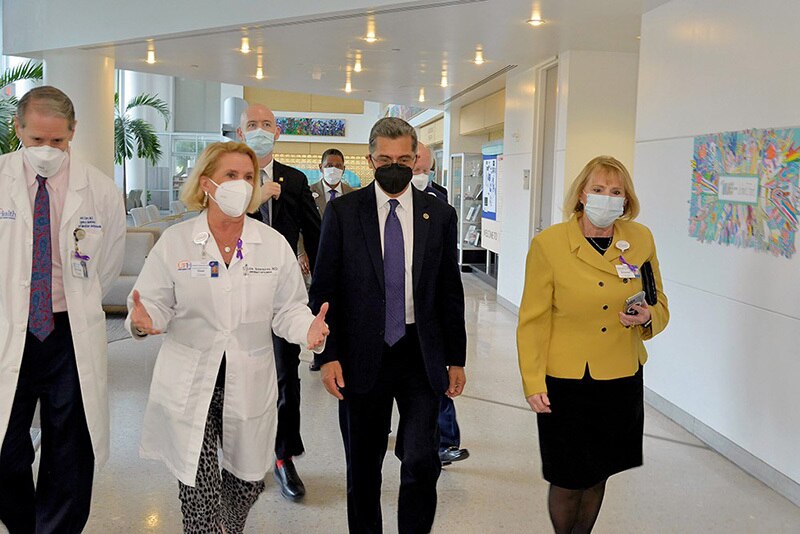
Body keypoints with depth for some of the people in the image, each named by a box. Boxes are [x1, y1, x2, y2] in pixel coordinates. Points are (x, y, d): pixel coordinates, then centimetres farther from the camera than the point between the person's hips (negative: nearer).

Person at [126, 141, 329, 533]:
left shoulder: (274, 244, 1)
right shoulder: (174, 241, -3)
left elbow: (288, 308, 2)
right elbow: (158, 305, -2)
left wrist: (307, 328, -19)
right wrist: (142, 321, -24)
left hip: (250, 386, 2)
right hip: (190, 386, -2)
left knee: (247, 481, 16)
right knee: (199, 490, -2)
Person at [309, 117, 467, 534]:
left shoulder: (440, 215, 4)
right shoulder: (342, 211, -1)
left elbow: (450, 292, 6)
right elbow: (323, 290, -1)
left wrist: (456, 358, 5)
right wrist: (328, 355, -8)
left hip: (421, 355, 1)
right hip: (362, 357, 0)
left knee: (421, 459, -5)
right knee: (363, 462, 12)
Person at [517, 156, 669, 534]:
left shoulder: (641, 239, 1)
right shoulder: (548, 243, -10)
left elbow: (659, 305, 12)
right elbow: (533, 320, -7)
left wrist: (648, 317, -11)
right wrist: (534, 383, -9)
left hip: (622, 381, 4)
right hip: (567, 381, -3)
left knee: (598, 476, 16)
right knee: (567, 482, 6)